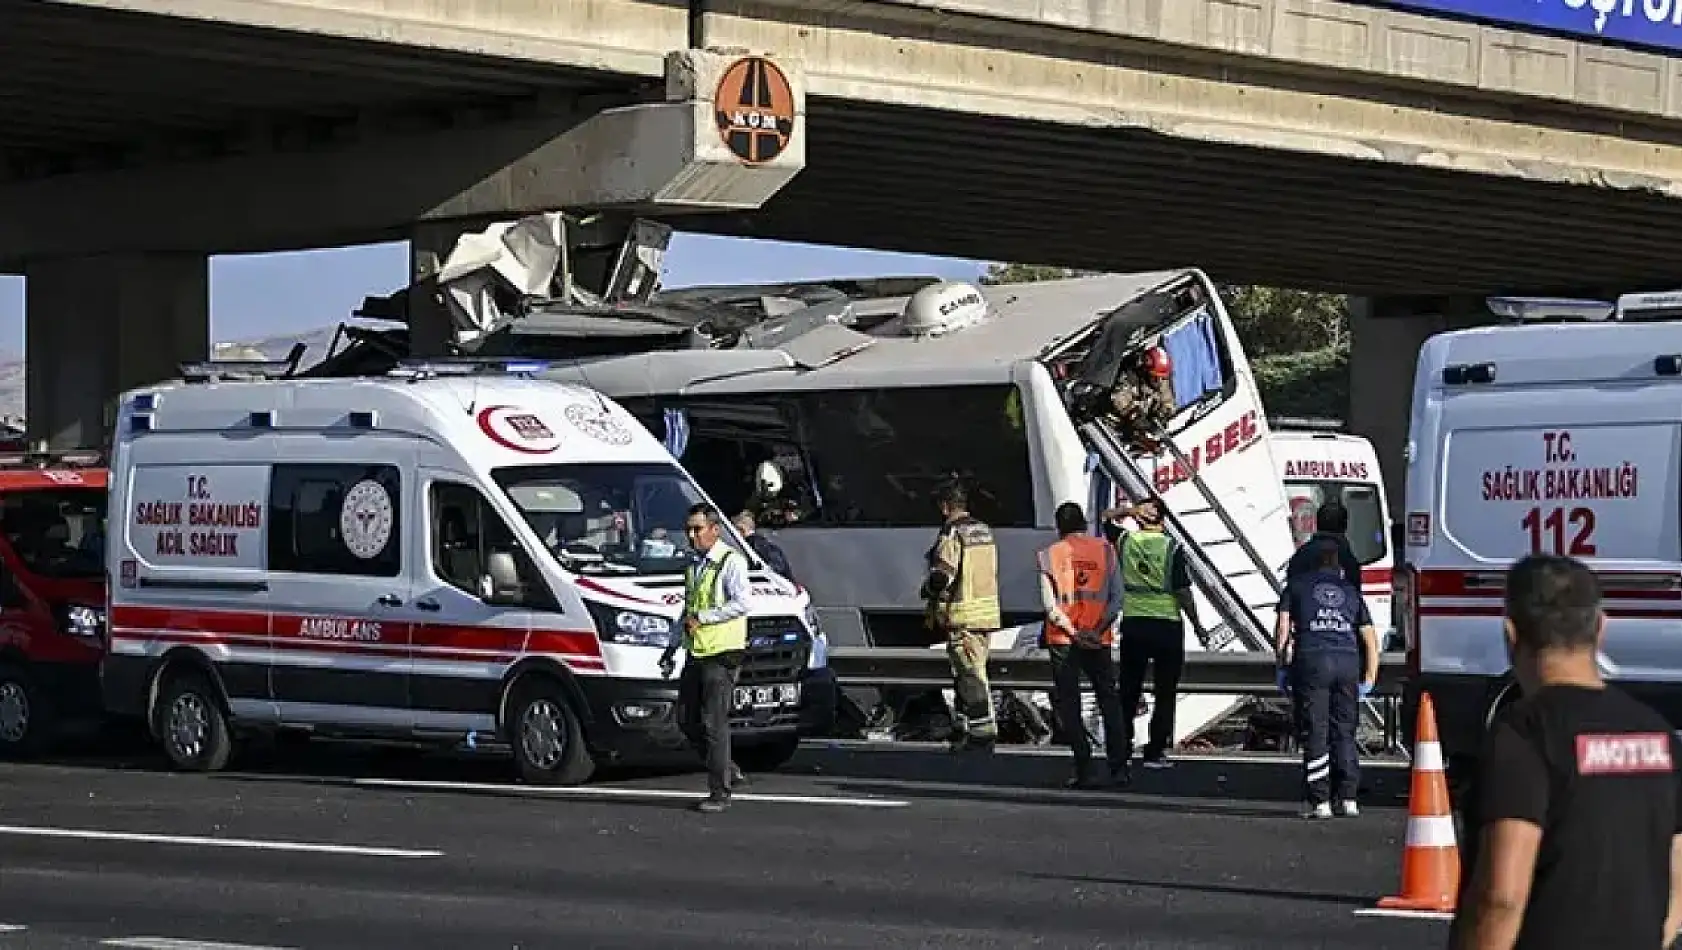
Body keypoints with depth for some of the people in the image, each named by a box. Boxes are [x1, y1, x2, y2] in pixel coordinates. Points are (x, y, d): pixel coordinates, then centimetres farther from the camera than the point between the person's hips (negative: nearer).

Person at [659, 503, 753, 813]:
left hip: (722, 651, -9)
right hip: (696, 652, 9)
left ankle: (720, 792, -3)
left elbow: (741, 604, -19)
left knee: (715, 722, -8)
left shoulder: (731, 561, -8)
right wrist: (672, 648, 22)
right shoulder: (693, 566, 18)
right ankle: (727, 770, 21)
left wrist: (702, 618, -17)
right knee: (687, 719, 8)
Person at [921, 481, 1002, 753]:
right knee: (965, 675, 17)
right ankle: (963, 730, 23)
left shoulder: (952, 534, -15)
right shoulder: (984, 531, 13)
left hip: (964, 617, -9)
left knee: (972, 676, -7)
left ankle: (983, 733, -8)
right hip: (988, 613, 9)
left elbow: (941, 576, -19)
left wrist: (928, 589, 2)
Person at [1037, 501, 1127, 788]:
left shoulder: (1049, 555, -1)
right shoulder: (1105, 550, 3)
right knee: (1108, 699, 16)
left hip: (1063, 641, -2)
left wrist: (1074, 633, -10)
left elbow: (1050, 605, -9)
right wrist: (1097, 629, -9)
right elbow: (1117, 598, -5)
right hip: (1100, 640, 2)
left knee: (1068, 704, 4)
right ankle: (1118, 761, 9)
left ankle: (1084, 770, -3)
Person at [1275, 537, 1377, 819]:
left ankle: (1320, 801, -2)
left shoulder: (1297, 585, 16)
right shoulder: (1351, 591, 23)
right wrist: (1369, 679, 22)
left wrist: (1282, 666, 13)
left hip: (1311, 660, -2)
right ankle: (1347, 798, 7)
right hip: (1348, 661, 3)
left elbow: (1283, 627, 7)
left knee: (1314, 734, 0)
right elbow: (1371, 639, 18)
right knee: (1344, 734, 11)